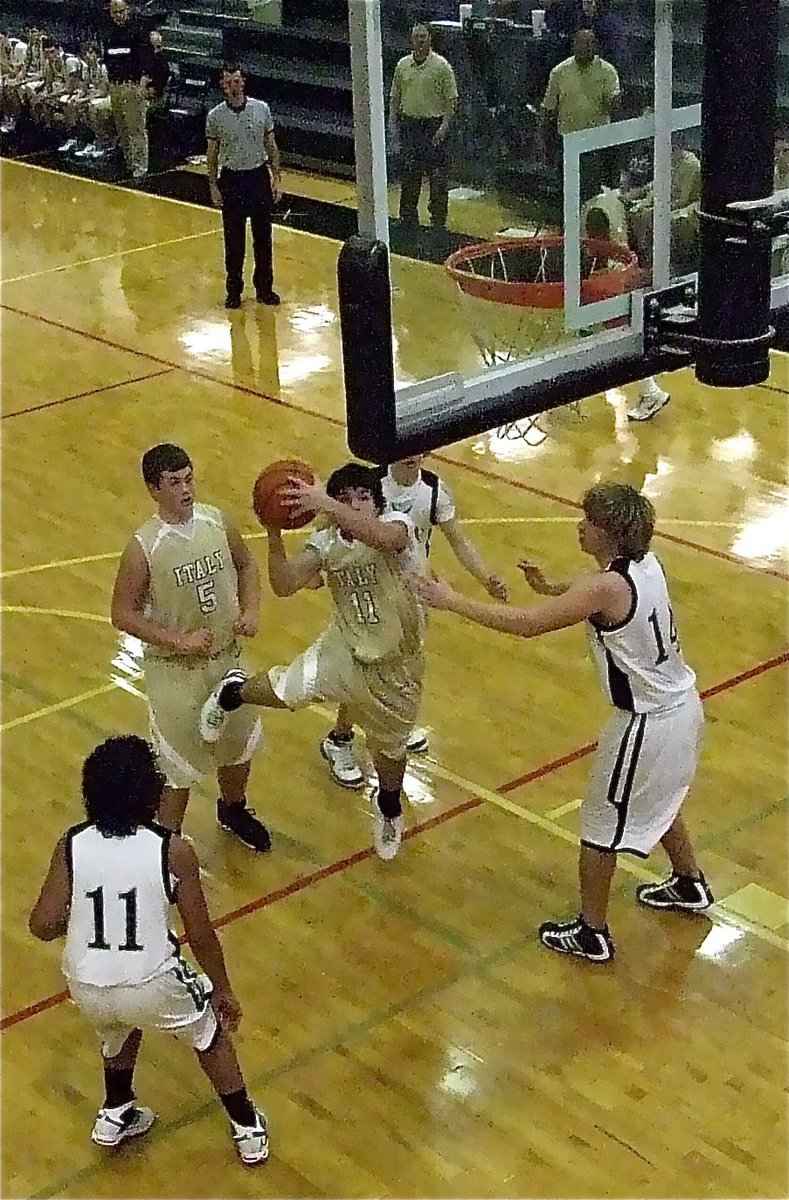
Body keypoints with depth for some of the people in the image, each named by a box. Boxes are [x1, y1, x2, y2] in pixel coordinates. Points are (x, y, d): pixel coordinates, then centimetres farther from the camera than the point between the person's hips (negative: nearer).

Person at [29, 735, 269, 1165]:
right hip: (153, 984, -3)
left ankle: (115, 1116, 53)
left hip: (87, 987, 3)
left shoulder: (71, 846, -10)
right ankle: (248, 1130, 39)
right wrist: (223, 990, 9)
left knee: (119, 1029, 39)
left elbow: (43, 926, -8)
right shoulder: (173, 852, -16)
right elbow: (201, 936, -8)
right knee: (210, 1034, 29)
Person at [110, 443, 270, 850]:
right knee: (178, 767, 4)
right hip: (175, 671, -5)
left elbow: (246, 564, 9)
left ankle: (233, 809, 53)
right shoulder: (143, 547, -22)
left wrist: (251, 610, -7)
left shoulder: (216, 522, -9)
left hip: (228, 657, 6)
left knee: (238, 744, 24)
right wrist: (179, 641, -23)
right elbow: (123, 614, -16)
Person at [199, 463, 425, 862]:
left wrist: (325, 503, -56)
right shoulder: (325, 542, -8)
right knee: (288, 689, -24)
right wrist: (274, 533, -34)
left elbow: (380, 536, -46)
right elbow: (284, 585, -21)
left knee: (390, 747, 18)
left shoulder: (397, 525, -20)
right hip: (345, 650, 1)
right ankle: (233, 692, 12)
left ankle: (389, 807, 53)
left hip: (396, 666, -1)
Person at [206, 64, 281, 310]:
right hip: (231, 180, -1)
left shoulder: (261, 109, -3)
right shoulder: (215, 116, -5)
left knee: (263, 236, 8)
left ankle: (264, 287, 21)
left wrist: (277, 177, 2)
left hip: (259, 177, 1)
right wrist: (213, 186, -1)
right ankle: (234, 290, 17)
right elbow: (212, 154, 2)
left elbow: (271, 146, 5)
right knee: (234, 239, 5)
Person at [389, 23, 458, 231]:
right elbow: (395, 96, 16)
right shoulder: (402, 65, 8)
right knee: (408, 174, 8)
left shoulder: (441, 65, -4)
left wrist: (444, 125, -14)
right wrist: (393, 122, 7)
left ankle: (438, 219, 5)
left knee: (437, 175, -3)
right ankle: (408, 216, 19)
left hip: (433, 125, -4)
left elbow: (452, 99, -5)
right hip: (409, 124, 4)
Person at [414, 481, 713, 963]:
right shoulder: (646, 564, -1)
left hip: (648, 725, -9)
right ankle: (689, 886, 52)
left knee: (602, 825, 8)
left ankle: (592, 933, 22)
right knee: (658, 802, 32)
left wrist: (452, 600, -23)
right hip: (682, 706, 9)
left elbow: (527, 624, -29)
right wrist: (551, 588, 7)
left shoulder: (607, 587, -27)